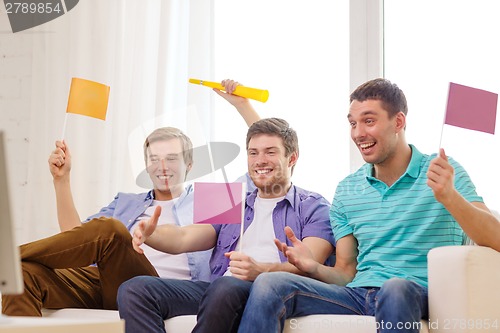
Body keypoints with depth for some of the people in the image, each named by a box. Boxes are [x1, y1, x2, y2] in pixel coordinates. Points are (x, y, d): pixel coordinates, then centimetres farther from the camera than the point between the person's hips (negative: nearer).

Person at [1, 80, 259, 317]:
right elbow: (75, 237, 26)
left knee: (108, 228, -34)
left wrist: (241, 104, 15)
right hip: (103, 284, 4)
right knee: (25, 272, -26)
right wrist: (62, 179, 19)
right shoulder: (126, 204, 36)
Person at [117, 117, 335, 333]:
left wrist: (260, 270, -25)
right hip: (215, 289, 5)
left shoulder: (313, 208, 14)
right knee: (134, 290, -19)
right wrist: (150, 233, -11)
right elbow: (184, 238, 14)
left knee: (225, 287, -40)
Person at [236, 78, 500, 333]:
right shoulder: (346, 191, 17)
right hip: (358, 295, 4)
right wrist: (314, 268, -7)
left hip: (419, 295, -4)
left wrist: (449, 196, -26)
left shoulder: (445, 172, 3)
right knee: (269, 284, -21)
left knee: (396, 288, -41)